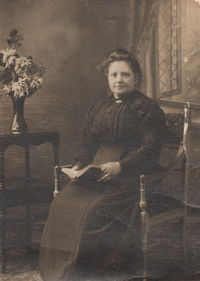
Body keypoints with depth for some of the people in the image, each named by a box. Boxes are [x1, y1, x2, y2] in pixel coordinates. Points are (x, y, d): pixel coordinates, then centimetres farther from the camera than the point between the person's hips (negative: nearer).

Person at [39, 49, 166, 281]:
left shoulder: (147, 109, 2)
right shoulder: (98, 109, 22)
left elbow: (150, 149, -8)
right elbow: (87, 144, 24)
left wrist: (120, 166, -19)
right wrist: (79, 164, 3)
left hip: (129, 175, -5)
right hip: (96, 173, 6)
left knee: (93, 209, -30)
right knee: (62, 203, -19)